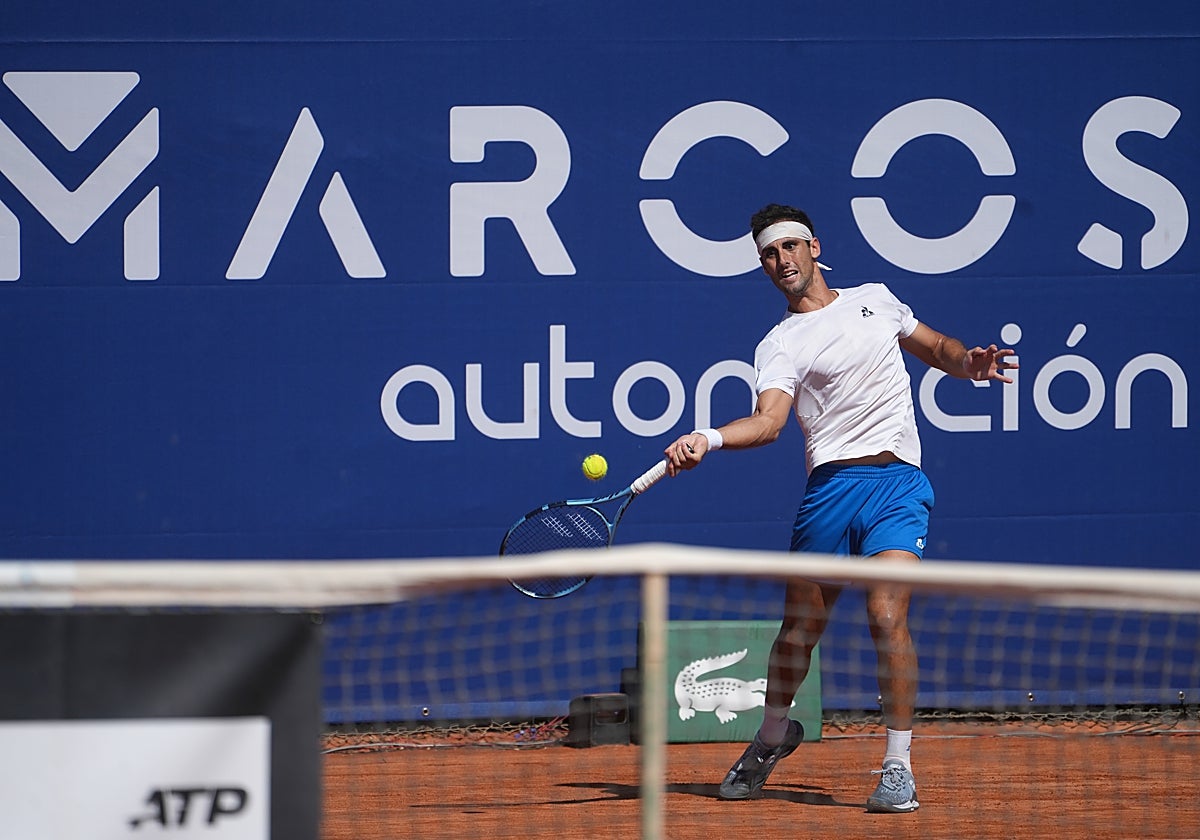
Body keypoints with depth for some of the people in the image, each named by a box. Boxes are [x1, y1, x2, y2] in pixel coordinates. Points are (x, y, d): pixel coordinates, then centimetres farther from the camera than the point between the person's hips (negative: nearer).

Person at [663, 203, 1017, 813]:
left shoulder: (875, 299, 15)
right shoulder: (780, 345, 5)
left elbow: (937, 349, 27)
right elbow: (768, 420, -13)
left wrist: (970, 363, 4)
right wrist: (708, 441, -32)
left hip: (897, 481, -1)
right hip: (829, 484, 1)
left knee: (886, 615, -17)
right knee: (800, 626, 7)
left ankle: (899, 767, -11)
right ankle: (774, 734, 35)